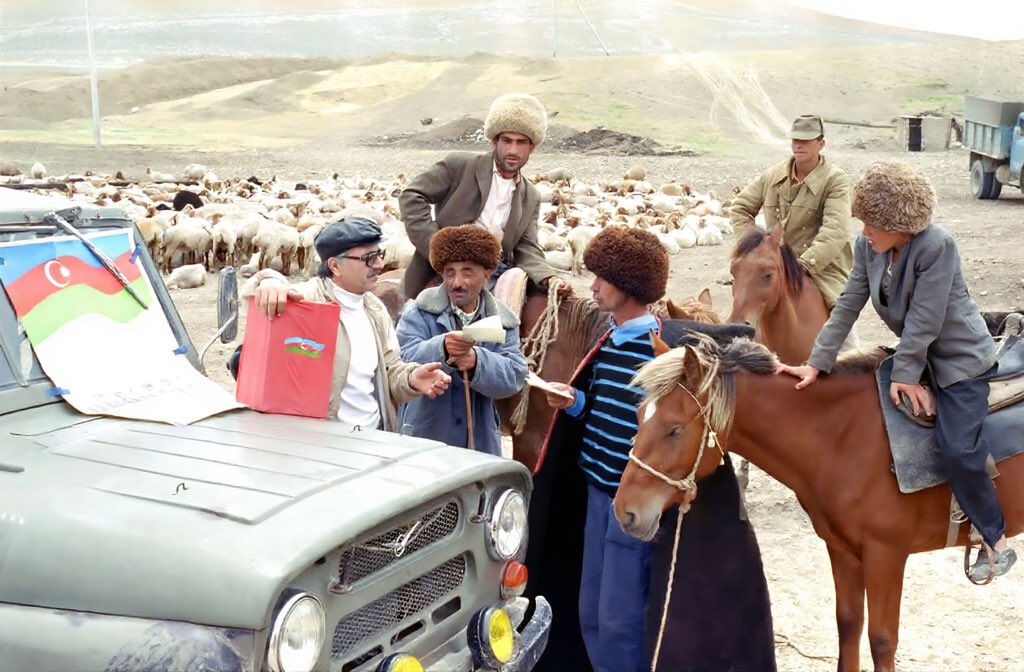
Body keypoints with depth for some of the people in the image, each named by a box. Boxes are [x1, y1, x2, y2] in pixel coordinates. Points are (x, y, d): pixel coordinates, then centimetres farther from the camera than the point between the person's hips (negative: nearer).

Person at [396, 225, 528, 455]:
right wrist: (441, 349, -36)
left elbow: (514, 375, -7)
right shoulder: (420, 312, -2)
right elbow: (406, 360, -16)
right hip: (423, 439, -2)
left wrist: (478, 361, -27)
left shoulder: (502, 321, 5)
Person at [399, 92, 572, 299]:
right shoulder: (459, 165, 1)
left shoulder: (531, 198, 15)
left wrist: (550, 278, -14)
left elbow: (527, 251, 8)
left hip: (494, 280, 4)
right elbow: (411, 197, -2)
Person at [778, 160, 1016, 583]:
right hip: (915, 354, 8)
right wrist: (816, 364, -9)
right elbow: (848, 306, -6)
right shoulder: (868, 245, -9)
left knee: (956, 449, -17)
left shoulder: (936, 246, -29)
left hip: (960, 356, -8)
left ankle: (996, 541, 2)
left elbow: (923, 321, -25)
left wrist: (905, 374, -18)